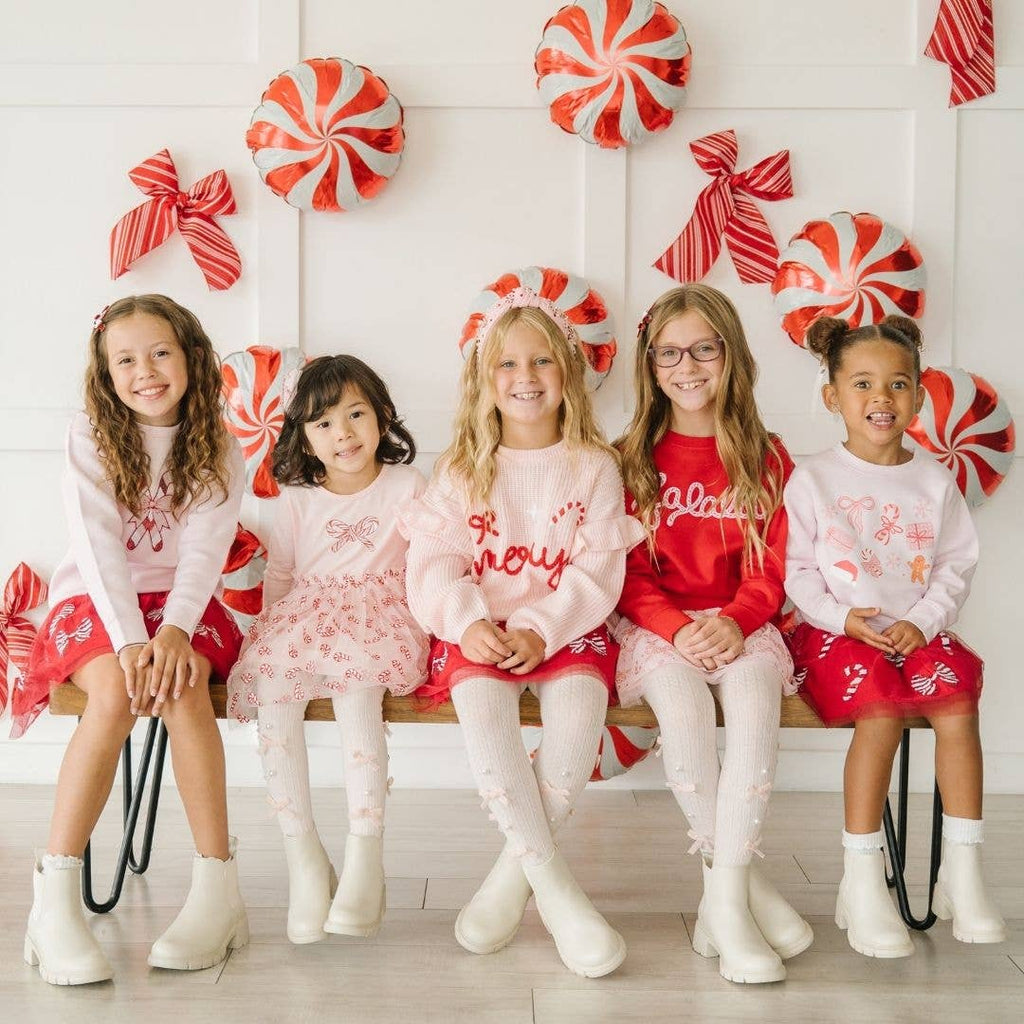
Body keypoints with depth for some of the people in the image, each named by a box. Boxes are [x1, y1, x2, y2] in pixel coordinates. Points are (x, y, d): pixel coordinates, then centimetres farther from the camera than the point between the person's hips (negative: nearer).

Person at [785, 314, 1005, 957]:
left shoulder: (934, 480, 10)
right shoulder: (814, 479, 1)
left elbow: (957, 564, 7)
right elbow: (796, 569, -1)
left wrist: (922, 622, -9)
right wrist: (841, 617, -16)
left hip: (919, 632, 3)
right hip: (838, 634, -3)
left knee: (958, 705, -24)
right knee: (881, 710, -30)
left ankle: (962, 874, -13)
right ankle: (862, 883, -22)